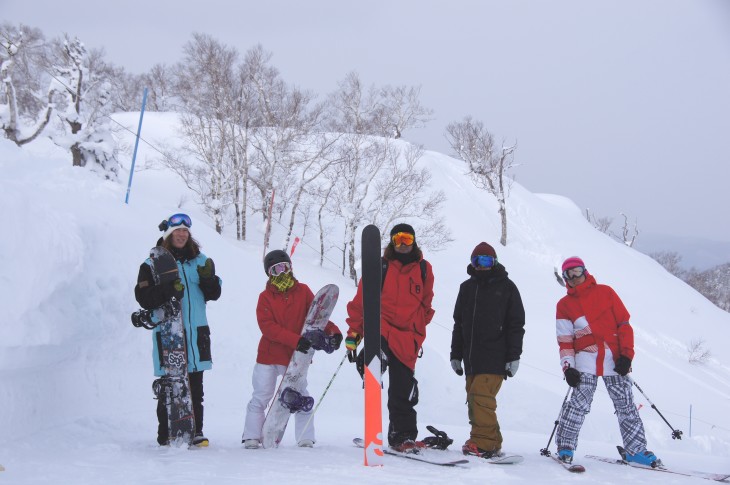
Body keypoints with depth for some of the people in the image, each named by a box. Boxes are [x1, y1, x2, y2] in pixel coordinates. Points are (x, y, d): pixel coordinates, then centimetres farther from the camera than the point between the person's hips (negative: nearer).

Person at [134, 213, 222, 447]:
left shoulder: (199, 260, 12)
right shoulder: (154, 263, 0)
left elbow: (213, 294, 12)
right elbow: (144, 297, -7)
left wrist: (208, 278, -9)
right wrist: (168, 291, -22)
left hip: (196, 331, 4)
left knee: (195, 386, 7)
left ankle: (195, 431, 14)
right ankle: (167, 434, 6)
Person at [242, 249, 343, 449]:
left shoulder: (303, 291, 4)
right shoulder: (265, 297, -2)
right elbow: (267, 327, -14)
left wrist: (332, 332, -16)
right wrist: (295, 339, -25)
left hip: (295, 357, 1)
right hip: (269, 355, -1)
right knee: (261, 397, 3)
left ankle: (306, 438, 10)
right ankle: (252, 436, 11)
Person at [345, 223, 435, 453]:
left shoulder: (424, 269, 10)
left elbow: (425, 305, 22)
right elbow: (361, 300, 5)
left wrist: (418, 333, 24)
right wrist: (353, 332, 2)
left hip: (407, 337, 2)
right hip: (380, 327, -2)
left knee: (403, 391, 4)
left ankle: (403, 436, 10)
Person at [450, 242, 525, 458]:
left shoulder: (506, 287, 5)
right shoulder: (467, 287, 18)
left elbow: (516, 324, 2)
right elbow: (459, 323, 22)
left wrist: (513, 356, -5)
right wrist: (456, 355, 17)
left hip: (495, 357, -6)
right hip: (471, 357, 6)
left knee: (481, 395, -18)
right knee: (474, 400, 1)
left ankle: (483, 442, -17)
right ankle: (491, 444, 6)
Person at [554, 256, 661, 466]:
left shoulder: (605, 292, 8)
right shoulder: (564, 305, 10)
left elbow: (624, 323, 5)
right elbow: (564, 340, 8)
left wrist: (626, 354, -4)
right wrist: (568, 367, -5)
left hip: (614, 359, 1)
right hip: (586, 358, -1)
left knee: (625, 404, 2)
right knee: (579, 401, -14)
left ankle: (636, 449, 10)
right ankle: (565, 446, -5)